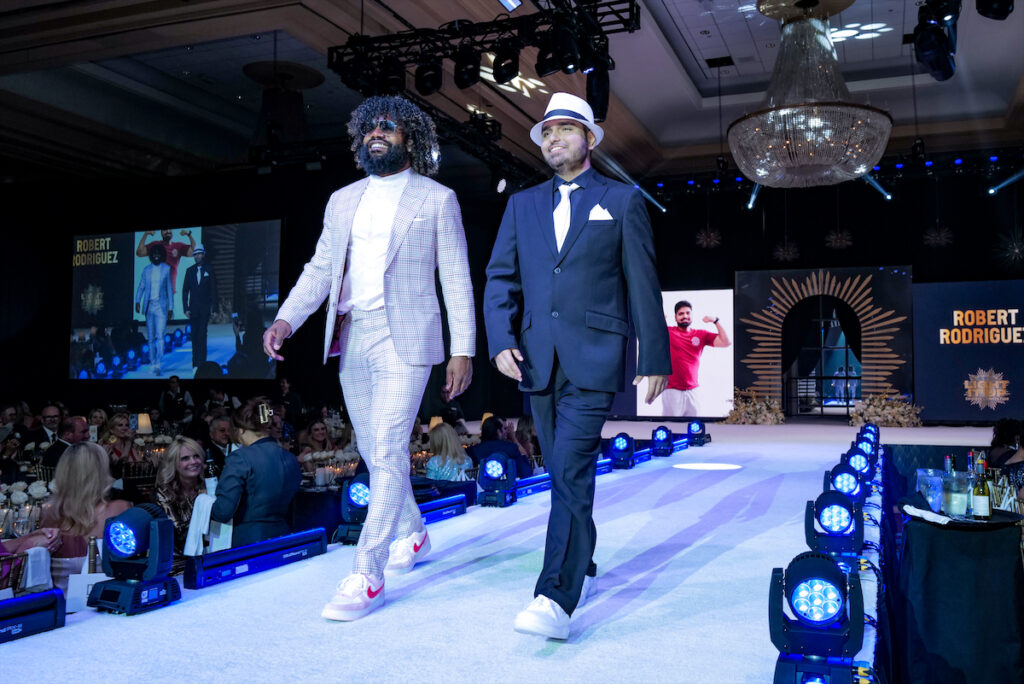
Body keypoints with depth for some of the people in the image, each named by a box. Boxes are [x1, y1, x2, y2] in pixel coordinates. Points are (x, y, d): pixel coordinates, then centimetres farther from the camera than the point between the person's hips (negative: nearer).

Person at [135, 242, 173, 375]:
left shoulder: (166, 269, 4)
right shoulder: (146, 269, 9)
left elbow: (169, 289, 6)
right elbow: (141, 287, 11)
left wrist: (171, 307, 4)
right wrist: (137, 301, -4)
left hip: (161, 306, -3)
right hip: (149, 305, 3)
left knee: (160, 336, -12)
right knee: (150, 337, 8)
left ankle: (157, 364, -13)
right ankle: (152, 363, 16)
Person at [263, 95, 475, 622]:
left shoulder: (437, 199, 3)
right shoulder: (343, 201, 17)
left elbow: (456, 279, 0)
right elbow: (319, 269, 12)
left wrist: (463, 350, -6)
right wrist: (286, 320, -4)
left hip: (404, 340, -5)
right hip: (351, 339, 6)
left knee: (387, 452, -10)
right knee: (374, 452, 13)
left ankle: (366, 575, -4)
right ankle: (412, 531, 36)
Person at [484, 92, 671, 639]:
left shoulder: (622, 201, 5)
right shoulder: (522, 205, 14)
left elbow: (643, 286, 3)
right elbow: (500, 278, 9)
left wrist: (654, 359, 1)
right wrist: (501, 342, -6)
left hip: (593, 357, -4)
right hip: (538, 360, 5)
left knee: (571, 471, -15)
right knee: (564, 472, 14)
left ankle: (556, 599, -16)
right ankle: (582, 564, 33)